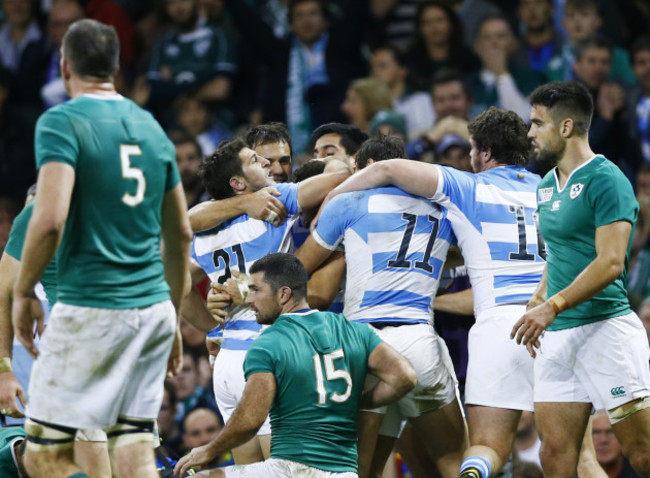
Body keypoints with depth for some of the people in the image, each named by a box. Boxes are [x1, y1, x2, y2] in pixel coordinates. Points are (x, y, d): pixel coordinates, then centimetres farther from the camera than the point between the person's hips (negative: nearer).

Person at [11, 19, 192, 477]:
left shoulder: (61, 123, -7)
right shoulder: (151, 128, 13)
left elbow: (50, 219, -19)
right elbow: (180, 234, 18)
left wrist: (23, 292, -5)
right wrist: (172, 321, 27)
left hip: (90, 308, -7)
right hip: (153, 308, 7)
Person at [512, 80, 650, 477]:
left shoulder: (606, 180, -10)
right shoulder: (546, 186, 17)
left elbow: (611, 263, -17)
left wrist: (553, 306, -21)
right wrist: (537, 306, 16)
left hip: (605, 326, -8)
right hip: (557, 336, 8)